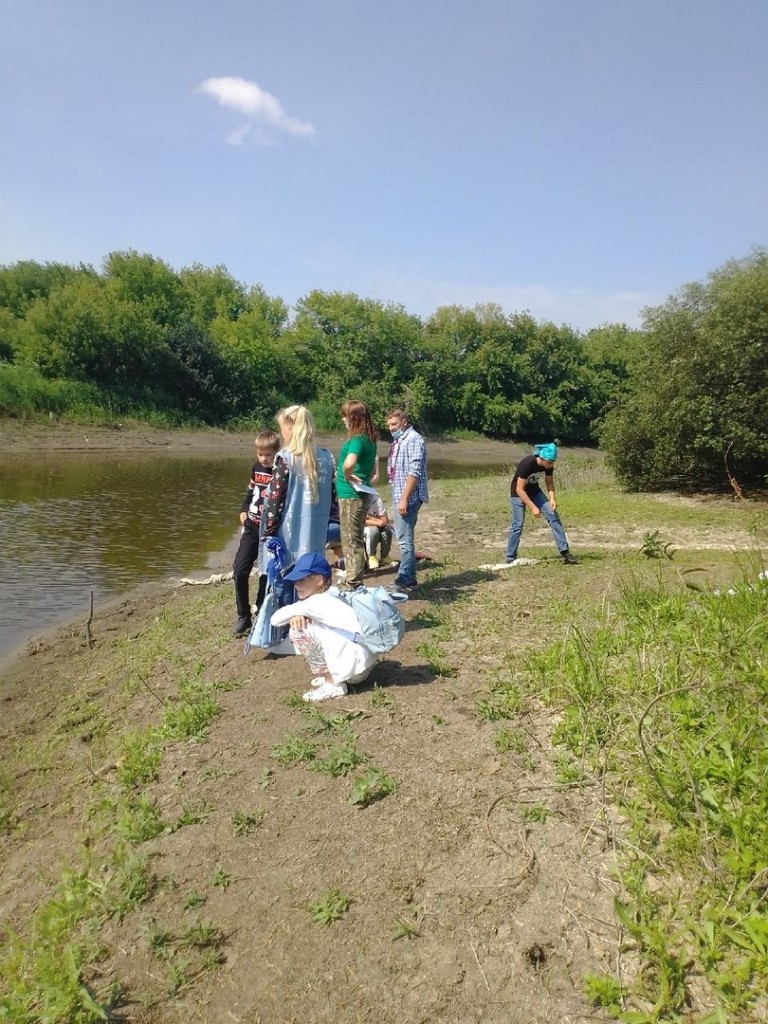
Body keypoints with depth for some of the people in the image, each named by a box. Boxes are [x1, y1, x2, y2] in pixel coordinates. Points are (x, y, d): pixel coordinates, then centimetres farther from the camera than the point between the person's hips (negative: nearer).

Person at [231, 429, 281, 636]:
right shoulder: (256, 468, 7)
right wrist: (243, 510, 12)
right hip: (251, 528, 5)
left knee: (267, 575, 3)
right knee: (239, 571, 0)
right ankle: (243, 616, 13)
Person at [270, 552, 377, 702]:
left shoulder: (316, 602, -14)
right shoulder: (331, 594, 10)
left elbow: (275, 619, -11)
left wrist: (294, 614, 8)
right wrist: (296, 616, -4)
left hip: (357, 666, -9)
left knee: (298, 629, -13)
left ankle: (332, 685, -4)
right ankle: (329, 675, 14)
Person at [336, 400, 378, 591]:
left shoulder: (357, 439, -18)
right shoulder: (369, 438, 11)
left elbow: (349, 463, -37)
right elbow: (372, 469, 22)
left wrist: (347, 477, -18)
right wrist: (359, 479, 12)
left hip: (350, 496, -10)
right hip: (359, 494, 10)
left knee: (351, 541, -2)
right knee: (355, 539, 17)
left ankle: (352, 584, 5)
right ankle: (353, 581, 27)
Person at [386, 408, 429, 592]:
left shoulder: (413, 439, -12)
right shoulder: (398, 441, 17)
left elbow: (414, 472, -19)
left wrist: (404, 498, -22)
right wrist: (399, 498, 16)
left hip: (408, 497, -10)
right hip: (399, 496, 10)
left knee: (405, 539, -7)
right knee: (403, 537, 14)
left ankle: (404, 580, -2)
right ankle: (410, 578, 22)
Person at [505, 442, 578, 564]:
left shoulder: (549, 465, -16)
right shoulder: (527, 464, -33)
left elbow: (549, 482, -1)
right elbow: (519, 490, -30)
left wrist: (552, 498, -20)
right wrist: (533, 507, -31)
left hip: (534, 491, 6)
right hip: (518, 493, -6)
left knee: (553, 515, -8)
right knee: (517, 525, -10)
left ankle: (564, 551, -6)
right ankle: (510, 559, 4)